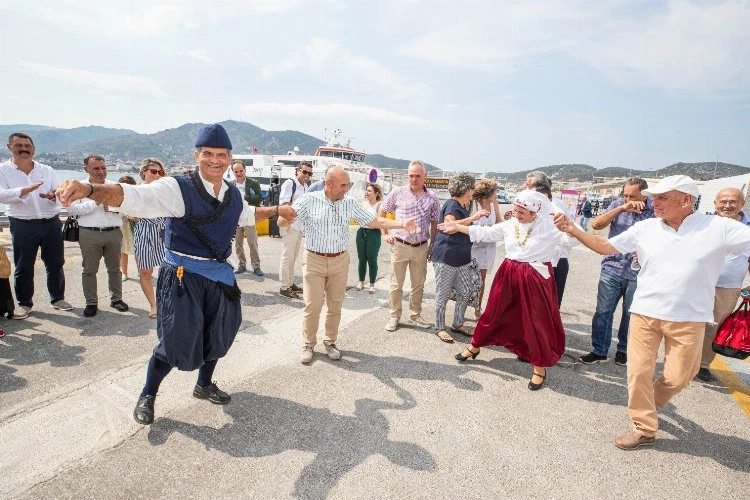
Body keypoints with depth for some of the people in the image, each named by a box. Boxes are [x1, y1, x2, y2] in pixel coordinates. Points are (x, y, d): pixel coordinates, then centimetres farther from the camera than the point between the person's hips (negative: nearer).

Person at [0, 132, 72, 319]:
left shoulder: (47, 170, 8)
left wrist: (53, 195, -23)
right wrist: (25, 190, -30)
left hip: (51, 223, 2)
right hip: (22, 226, -2)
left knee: (55, 264, 9)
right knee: (23, 267, 7)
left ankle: (58, 298, 22)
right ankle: (24, 303, 20)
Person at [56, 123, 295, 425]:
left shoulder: (233, 196, 4)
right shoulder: (178, 188, -16)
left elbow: (248, 215, 26)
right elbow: (134, 197, -31)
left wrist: (276, 210, 28)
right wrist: (89, 190, -48)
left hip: (220, 275, 7)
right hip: (183, 276, -6)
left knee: (217, 333, 18)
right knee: (177, 339, -2)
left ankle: (204, 385, 45)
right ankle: (147, 396, 28)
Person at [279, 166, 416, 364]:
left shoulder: (350, 203, -1)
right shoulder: (309, 200, -8)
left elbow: (374, 221, 2)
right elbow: (281, 222, -8)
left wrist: (402, 224, -8)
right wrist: (289, 216, -33)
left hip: (340, 261, 3)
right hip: (314, 260, -2)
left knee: (335, 305, 11)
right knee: (313, 305, 0)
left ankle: (330, 342, 29)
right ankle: (308, 344, 21)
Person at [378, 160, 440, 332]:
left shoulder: (432, 198, 2)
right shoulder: (398, 193, -4)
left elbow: (434, 223, 10)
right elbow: (381, 211, 7)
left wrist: (432, 245, 8)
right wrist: (385, 234, 1)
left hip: (421, 247, 2)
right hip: (400, 245, -2)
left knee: (418, 284, 13)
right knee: (396, 284, 6)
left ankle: (415, 316, 28)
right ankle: (394, 316, 20)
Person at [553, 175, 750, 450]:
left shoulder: (720, 227, -6)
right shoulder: (645, 228, -1)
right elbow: (606, 247, 3)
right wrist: (571, 229, -5)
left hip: (689, 318, -1)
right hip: (645, 313, 2)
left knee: (677, 377, 10)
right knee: (639, 371, 4)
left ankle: (649, 403, 41)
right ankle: (644, 429, 21)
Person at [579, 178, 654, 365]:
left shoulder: (655, 210, -3)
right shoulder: (618, 204, 1)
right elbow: (596, 224, -10)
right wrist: (621, 208, -19)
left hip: (638, 273, -1)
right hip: (612, 269, 1)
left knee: (630, 314, 13)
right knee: (603, 311, 4)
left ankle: (623, 350, 31)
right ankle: (599, 350, 17)